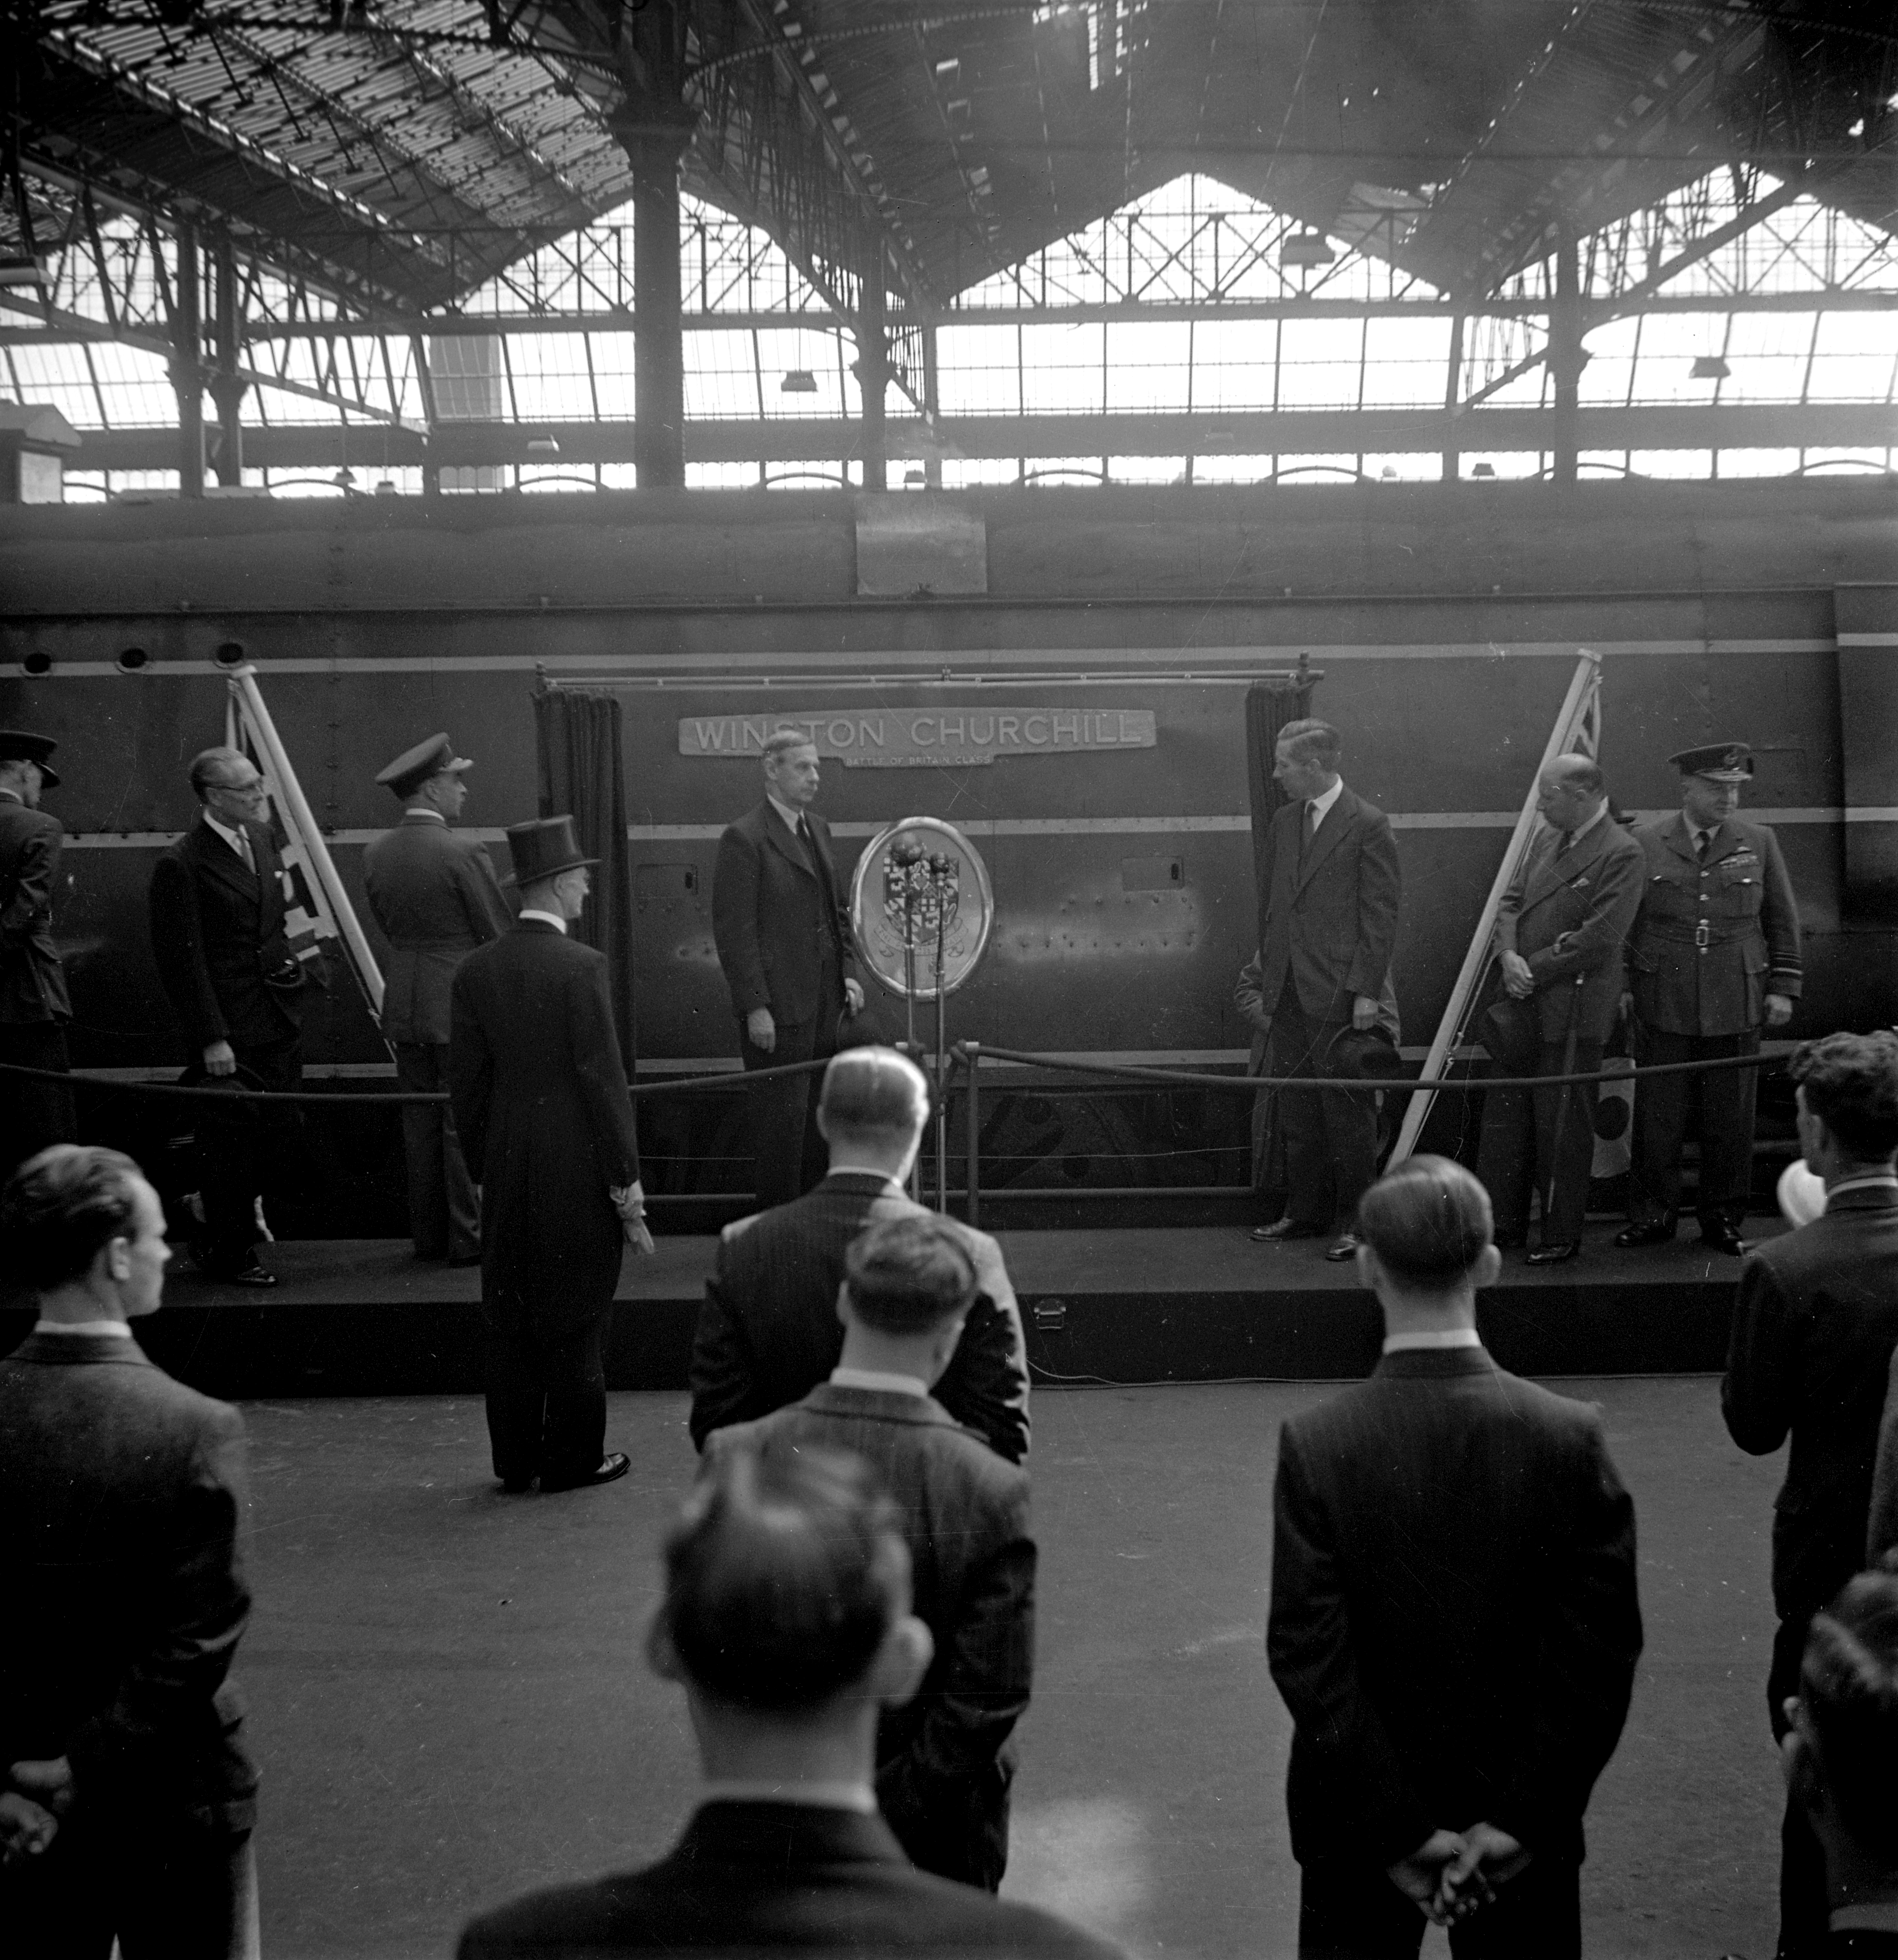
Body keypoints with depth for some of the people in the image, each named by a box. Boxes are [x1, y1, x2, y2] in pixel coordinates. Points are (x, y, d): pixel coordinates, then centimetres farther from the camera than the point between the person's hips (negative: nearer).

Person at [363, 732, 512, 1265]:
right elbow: (501, 935, -10)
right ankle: (468, 1237, 6)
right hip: (459, 1004, -6)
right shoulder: (462, 853, -15)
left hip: (403, 1004, 6)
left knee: (420, 1121, 11)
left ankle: (429, 1234, 17)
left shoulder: (376, 854, 4)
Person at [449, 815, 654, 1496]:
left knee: (510, 1318, 12)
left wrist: (483, 1174, 15)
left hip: (507, 1169, 5)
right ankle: (573, 1459, 13)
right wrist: (628, 1186, -7)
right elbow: (604, 1082, -14)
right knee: (575, 1317, 5)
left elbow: (466, 1084, 6)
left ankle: (515, 1462, 19)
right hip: (578, 1169, -5)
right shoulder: (581, 966, -14)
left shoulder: (475, 970, 2)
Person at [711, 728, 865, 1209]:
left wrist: (849, 971, 10)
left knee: (818, 1116, 12)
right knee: (782, 1118, -2)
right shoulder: (744, 838, -12)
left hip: (823, 1003, 8)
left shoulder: (818, 828, 14)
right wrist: (755, 1007, -17)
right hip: (778, 1007, -8)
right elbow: (734, 931, -14)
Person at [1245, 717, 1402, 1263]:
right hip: (1288, 994, 7)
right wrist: (1266, 986, 15)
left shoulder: (1368, 825, -7)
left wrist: (1367, 992, -14)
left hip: (1340, 995, -7)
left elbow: (1380, 915, -9)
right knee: (1296, 1114, 12)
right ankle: (1306, 1212, 22)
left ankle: (1357, 1220, 9)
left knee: (1347, 1115, 0)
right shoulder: (1283, 824, 13)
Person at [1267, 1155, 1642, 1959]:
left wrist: (1396, 1828, -11)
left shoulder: (1315, 1443, -17)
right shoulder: (1570, 1437, -14)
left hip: (1360, 1828, -1)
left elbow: (1307, 1656, -17)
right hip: (1525, 1826, 1)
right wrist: (1524, 1818, -8)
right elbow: (1602, 1652, -13)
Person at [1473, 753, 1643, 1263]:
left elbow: (1599, 938, -19)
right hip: (1523, 1001, 8)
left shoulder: (1621, 853, -13)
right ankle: (1503, 1223, 24)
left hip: (1572, 1012, -8)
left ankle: (1562, 1235, 14)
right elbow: (1511, 901, 13)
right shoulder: (1546, 838, 12)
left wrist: (1536, 970, -14)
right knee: (1504, 1119, 13)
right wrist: (1510, 956, -6)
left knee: (1562, 1127, 2)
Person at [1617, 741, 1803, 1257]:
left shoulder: (1759, 843, 7)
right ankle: (1652, 1216, 14)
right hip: (1663, 1005, -1)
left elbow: (1782, 921, 11)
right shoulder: (1644, 843, 3)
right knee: (1657, 1115, 2)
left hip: (1736, 1006, 1)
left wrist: (1783, 987, 6)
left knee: (1731, 1118, 5)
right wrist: (1620, 985, 5)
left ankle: (1723, 1220, 16)